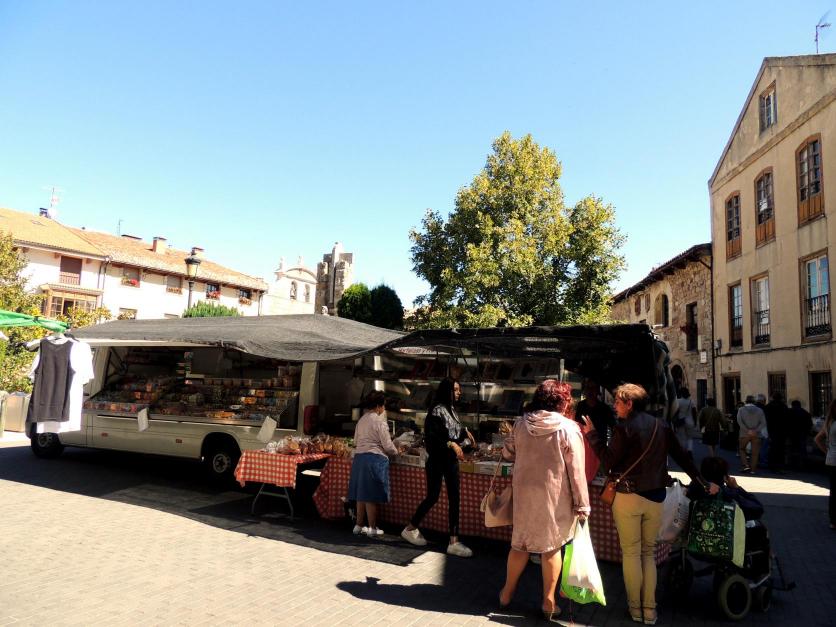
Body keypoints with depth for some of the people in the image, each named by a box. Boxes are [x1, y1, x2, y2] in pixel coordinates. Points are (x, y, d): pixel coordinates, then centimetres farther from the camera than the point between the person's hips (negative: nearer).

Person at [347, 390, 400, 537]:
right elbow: (387, 445, -9)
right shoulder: (379, 421, -11)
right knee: (372, 496, 1)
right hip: (375, 458, -7)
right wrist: (395, 452, 9)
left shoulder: (361, 420, 11)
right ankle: (372, 528, 9)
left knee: (362, 494, 14)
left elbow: (356, 441, 17)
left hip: (359, 457, 7)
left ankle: (359, 525, 22)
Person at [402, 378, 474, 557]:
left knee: (454, 499, 4)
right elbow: (433, 436, -21)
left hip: (451, 460, 7)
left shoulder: (452, 410, 10)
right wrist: (452, 444, -29)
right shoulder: (437, 410, -14)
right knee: (432, 497, 3)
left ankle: (454, 541, 8)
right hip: (437, 460, -7)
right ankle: (410, 529, 24)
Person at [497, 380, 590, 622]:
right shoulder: (568, 429, -14)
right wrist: (582, 504, -5)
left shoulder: (522, 423, -4)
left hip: (525, 492, 3)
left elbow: (507, 453, 9)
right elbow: (576, 471, -13)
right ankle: (548, 602, 20)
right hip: (554, 496, -3)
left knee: (520, 543, 16)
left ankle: (507, 593, 30)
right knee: (552, 546, 12)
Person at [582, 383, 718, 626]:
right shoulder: (662, 427, 5)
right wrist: (704, 484, 18)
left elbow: (610, 463, -11)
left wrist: (592, 435, -6)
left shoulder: (624, 427, -11)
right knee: (649, 552, 16)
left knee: (631, 552, 9)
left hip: (629, 497, -5)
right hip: (656, 498, 5)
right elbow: (683, 457, 8)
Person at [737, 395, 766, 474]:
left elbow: (739, 421, -13)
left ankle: (745, 465, -1)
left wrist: (747, 430, -16)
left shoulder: (741, 409, 1)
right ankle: (753, 469, 9)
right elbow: (763, 423, -5)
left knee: (742, 449, 14)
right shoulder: (760, 410, 6)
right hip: (756, 435, 1)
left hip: (744, 434, -1)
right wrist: (756, 430, -13)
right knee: (755, 452, 8)